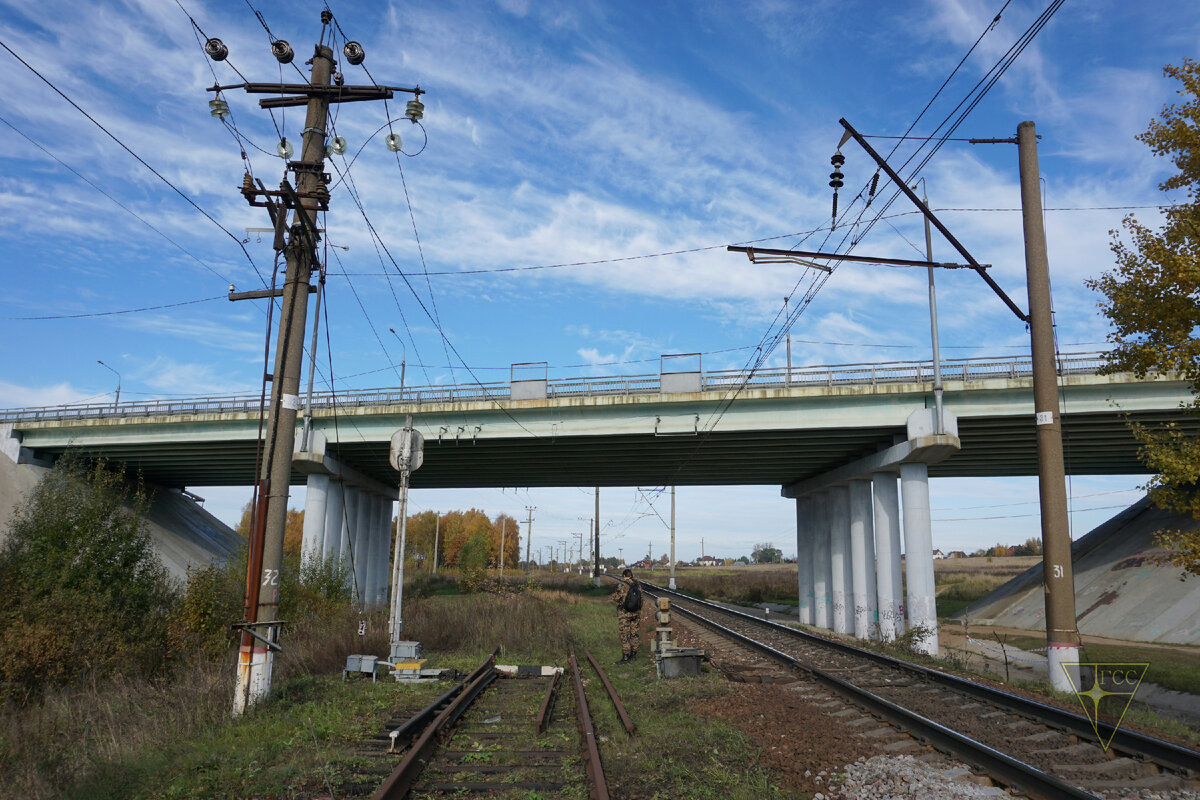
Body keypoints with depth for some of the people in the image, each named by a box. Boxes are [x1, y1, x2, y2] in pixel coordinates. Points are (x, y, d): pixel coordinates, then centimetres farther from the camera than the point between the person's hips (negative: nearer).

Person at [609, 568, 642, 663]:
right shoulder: (637, 585, 3)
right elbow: (641, 599, 8)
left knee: (625, 635, -1)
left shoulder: (621, 585, -15)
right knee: (634, 633, 16)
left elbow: (616, 598, -15)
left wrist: (611, 596, 5)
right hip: (636, 612, 6)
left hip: (624, 613, -6)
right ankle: (634, 654, 26)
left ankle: (625, 657, -2)